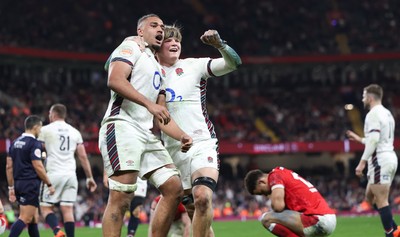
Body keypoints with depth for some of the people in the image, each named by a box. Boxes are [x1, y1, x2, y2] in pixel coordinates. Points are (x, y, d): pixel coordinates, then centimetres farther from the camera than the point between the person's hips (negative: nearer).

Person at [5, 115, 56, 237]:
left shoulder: (15, 143, 13)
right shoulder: (34, 143, -11)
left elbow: (9, 167, 13)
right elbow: (38, 167, -16)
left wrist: (11, 187, 17)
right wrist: (49, 184, -8)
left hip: (19, 183, 9)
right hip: (31, 184, -9)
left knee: (34, 218, 15)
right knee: (25, 218, -11)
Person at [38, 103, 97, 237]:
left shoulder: (46, 130, 2)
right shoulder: (74, 132, 14)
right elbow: (83, 157, 11)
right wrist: (90, 177, 15)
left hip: (54, 174, -4)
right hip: (71, 175, 4)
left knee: (45, 207, 1)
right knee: (67, 209, 3)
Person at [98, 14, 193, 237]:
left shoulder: (157, 69, 29)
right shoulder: (132, 46, 4)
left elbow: (161, 113, 27)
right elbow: (115, 80, -15)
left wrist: (182, 136, 10)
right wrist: (150, 104, -22)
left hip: (147, 134, 9)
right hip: (123, 127, -9)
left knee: (174, 189, 2)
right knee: (122, 196, -18)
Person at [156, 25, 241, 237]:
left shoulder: (193, 66, 1)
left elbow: (233, 63, -6)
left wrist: (219, 44, -26)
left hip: (202, 144, -3)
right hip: (173, 151, 3)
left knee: (202, 198, -25)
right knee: (193, 210, 4)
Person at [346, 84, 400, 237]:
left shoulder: (373, 114, -10)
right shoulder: (387, 114, 19)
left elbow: (374, 139, -21)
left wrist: (362, 162, -22)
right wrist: (360, 139, 34)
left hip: (380, 159, -10)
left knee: (381, 200, -9)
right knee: (370, 196, 16)